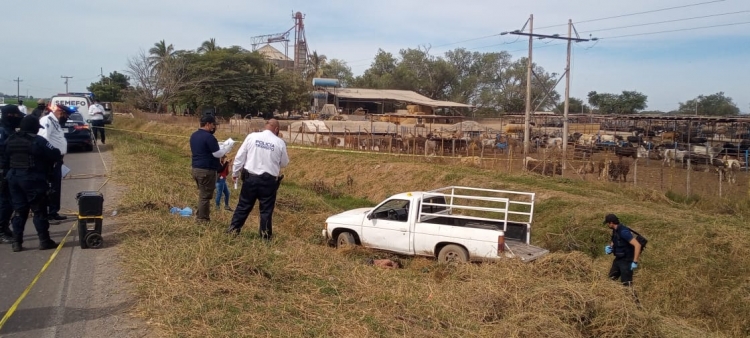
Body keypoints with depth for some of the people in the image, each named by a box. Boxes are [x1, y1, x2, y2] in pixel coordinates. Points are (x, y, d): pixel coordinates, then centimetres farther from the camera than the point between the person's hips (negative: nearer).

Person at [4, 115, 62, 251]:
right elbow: (55, 155, -10)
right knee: (39, 210, 1)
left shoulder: (11, 140, 9)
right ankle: (44, 241, 5)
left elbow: (5, 160, 15)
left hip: (13, 177, 7)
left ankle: (17, 242, 11)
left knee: (19, 210, 12)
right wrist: (59, 156, 11)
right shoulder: (38, 141, -13)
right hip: (32, 178, -6)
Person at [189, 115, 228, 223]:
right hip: (206, 170, -9)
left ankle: (199, 216, 25)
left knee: (202, 194, 20)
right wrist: (227, 148, 1)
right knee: (205, 196, -1)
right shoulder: (208, 137, -17)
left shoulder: (194, 135, 11)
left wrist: (218, 146, 19)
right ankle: (203, 219, 5)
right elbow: (217, 154, -16)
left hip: (196, 168, 9)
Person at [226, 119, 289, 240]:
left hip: (250, 177, 2)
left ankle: (233, 228, 21)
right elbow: (284, 163, 8)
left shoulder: (252, 136, -2)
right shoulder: (279, 142, -4)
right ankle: (266, 234, 15)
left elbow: (240, 156, 1)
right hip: (269, 180, -1)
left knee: (244, 205, 14)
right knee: (266, 208, 9)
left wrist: (235, 172, 11)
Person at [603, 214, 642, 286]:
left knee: (626, 283, -6)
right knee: (612, 277, 18)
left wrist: (635, 262, -31)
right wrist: (610, 247, 0)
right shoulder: (615, 230, 2)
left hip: (626, 260, -9)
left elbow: (637, 245, -31)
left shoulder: (623, 232, -26)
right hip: (618, 258, 9)